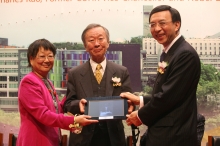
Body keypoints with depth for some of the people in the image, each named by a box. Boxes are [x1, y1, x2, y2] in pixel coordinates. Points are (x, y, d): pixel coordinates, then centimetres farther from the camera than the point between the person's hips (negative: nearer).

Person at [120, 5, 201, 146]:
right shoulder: (170, 53, 13)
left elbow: (170, 96, -22)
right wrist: (140, 100, 7)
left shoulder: (186, 54, -18)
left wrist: (141, 115, -10)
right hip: (165, 132, 9)